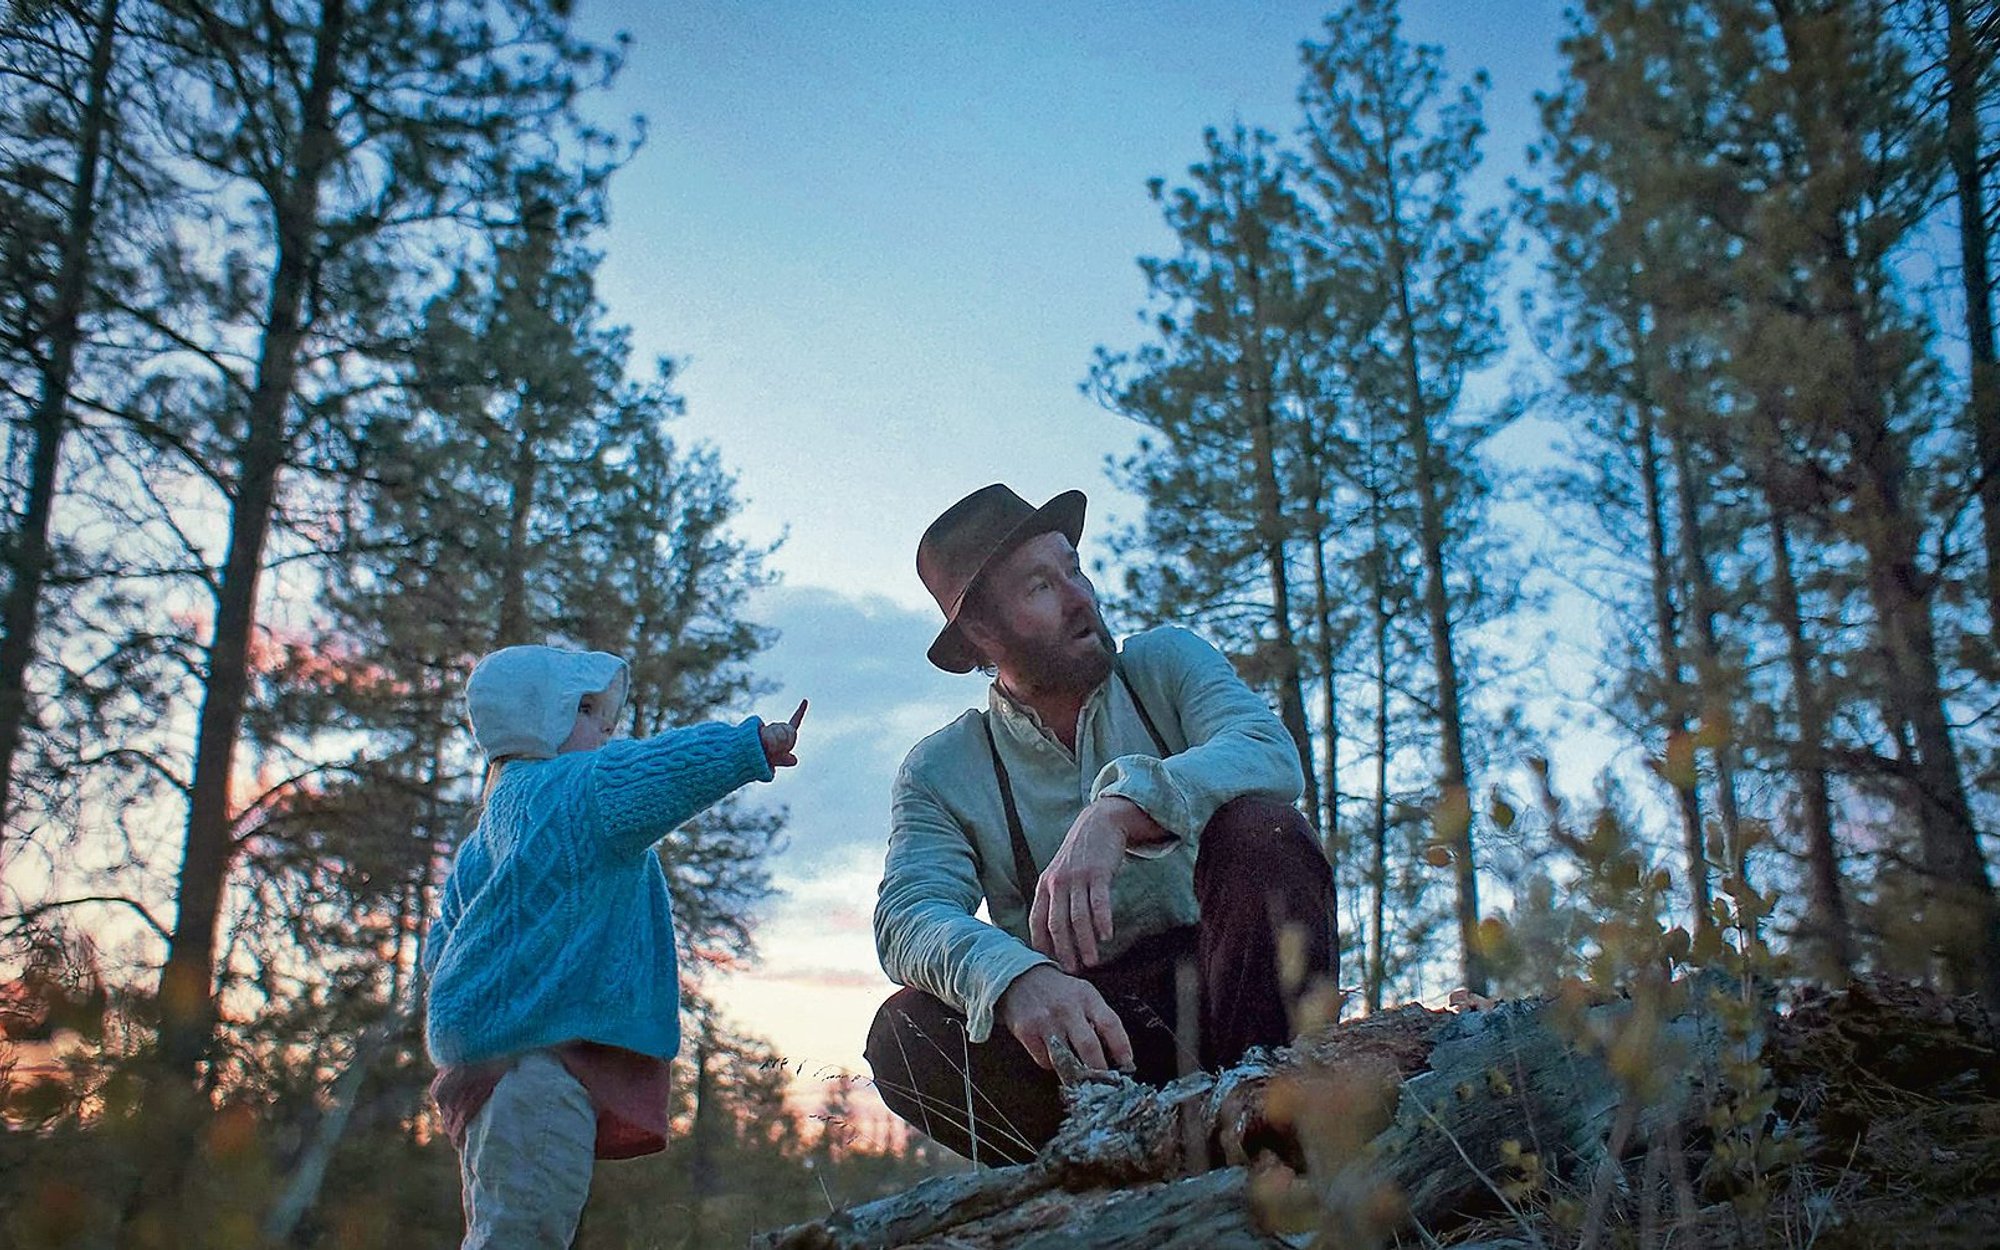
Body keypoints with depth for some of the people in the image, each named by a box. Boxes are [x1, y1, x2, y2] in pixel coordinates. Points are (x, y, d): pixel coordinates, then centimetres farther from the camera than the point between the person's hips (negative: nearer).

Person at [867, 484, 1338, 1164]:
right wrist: (1015, 976, -38)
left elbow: (1272, 755, -17)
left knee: (1259, 826, -27)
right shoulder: (940, 773, 2)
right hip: (1084, 1018, 0)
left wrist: (1119, 811, -37)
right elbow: (909, 917, -14)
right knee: (905, 1032, -25)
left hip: (1219, 982, 0)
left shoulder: (1167, 662, 3)